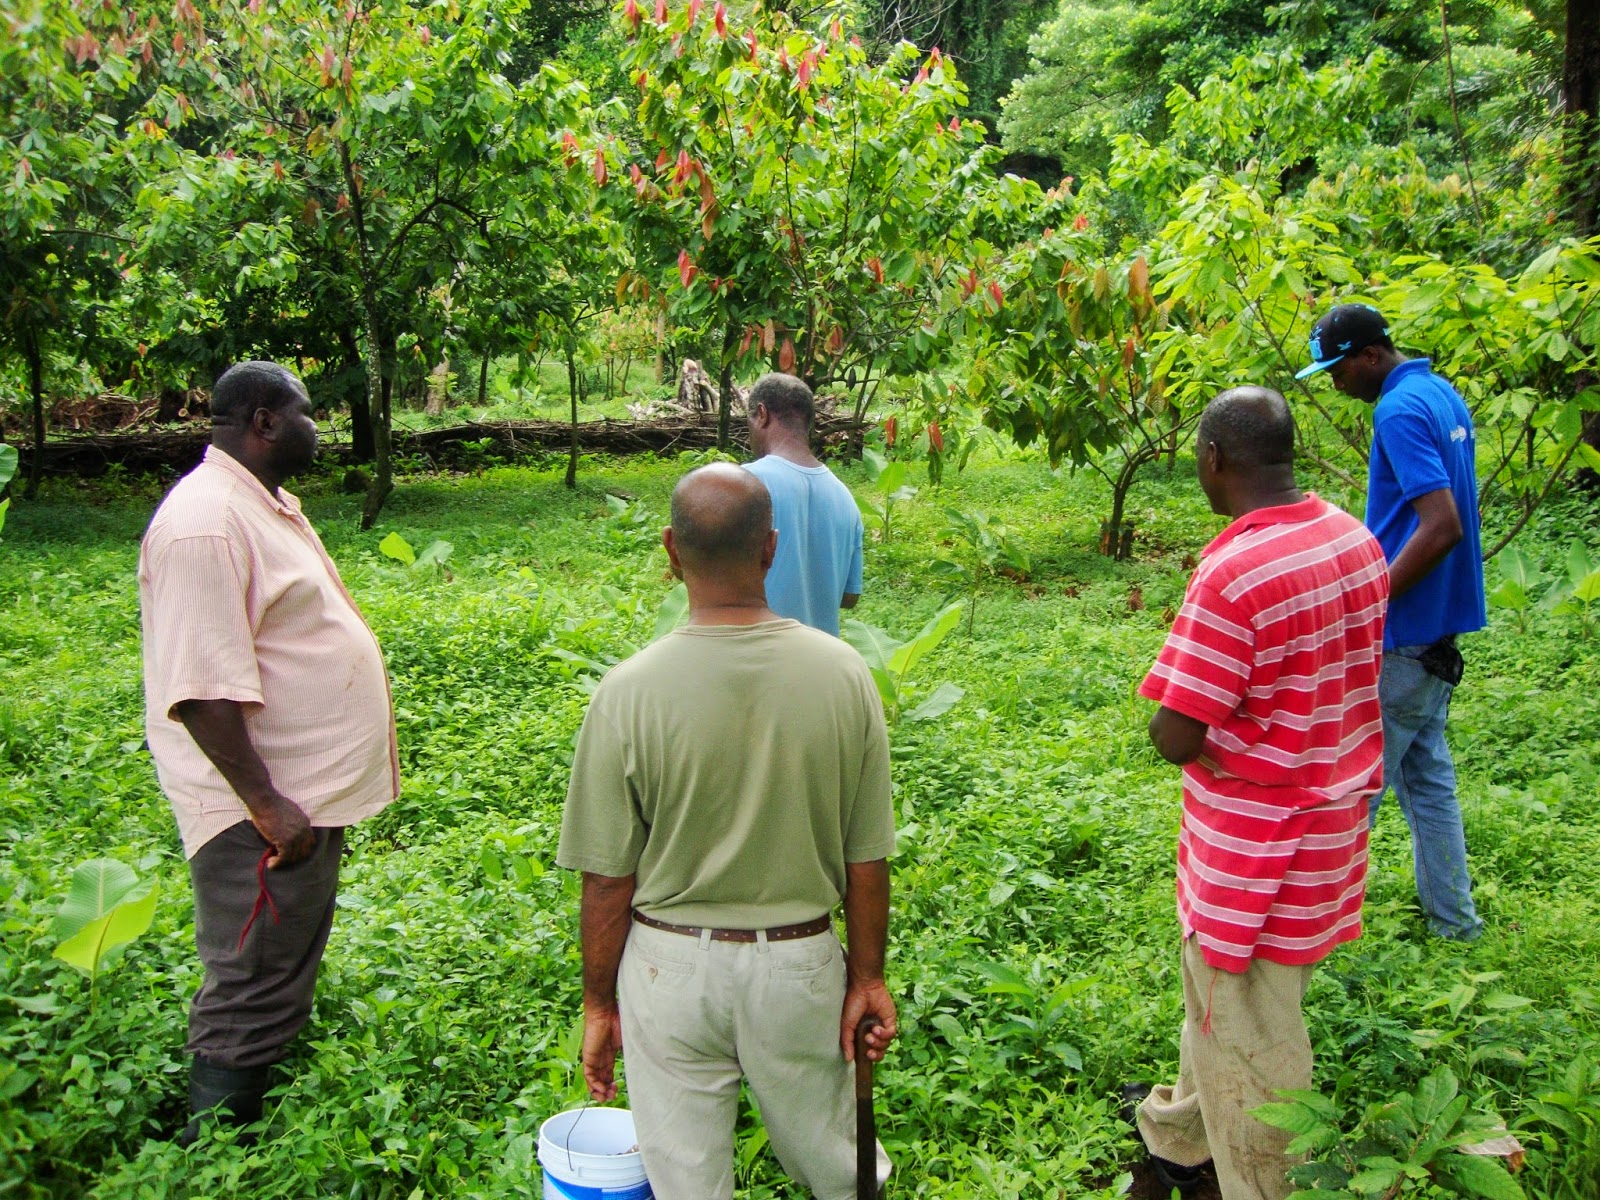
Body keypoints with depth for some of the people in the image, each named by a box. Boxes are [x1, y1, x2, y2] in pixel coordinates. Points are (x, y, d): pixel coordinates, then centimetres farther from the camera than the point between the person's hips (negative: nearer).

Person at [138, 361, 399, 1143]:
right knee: (252, 1003, 0)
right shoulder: (207, 521, -22)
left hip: (309, 791, 11)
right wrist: (265, 804, -26)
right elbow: (203, 689, -27)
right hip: (265, 813, -11)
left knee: (285, 985, 22)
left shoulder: (267, 503, 12)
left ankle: (264, 1129, 38)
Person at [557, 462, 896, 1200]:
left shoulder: (628, 693, -18)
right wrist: (867, 976, 8)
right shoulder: (842, 674, -13)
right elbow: (866, 859, -5)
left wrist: (599, 1003, 4)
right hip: (799, 963, 2)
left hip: (672, 965, -1)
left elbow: (608, 880, -10)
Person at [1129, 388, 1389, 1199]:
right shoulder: (1355, 540, -1)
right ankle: (1179, 1134, 49)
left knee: (1249, 1036, 9)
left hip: (1256, 842, -9)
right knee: (1220, 987, 27)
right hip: (1329, 818, 9)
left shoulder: (1233, 571, -28)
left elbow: (1176, 738, -25)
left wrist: (1170, 722, -5)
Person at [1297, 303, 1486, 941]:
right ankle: (1451, 915, 27)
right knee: (1426, 774, 18)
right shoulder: (1445, 395, 11)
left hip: (1401, 636, -10)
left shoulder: (1400, 411, -19)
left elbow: (1443, 527, -27)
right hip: (1438, 631, 10)